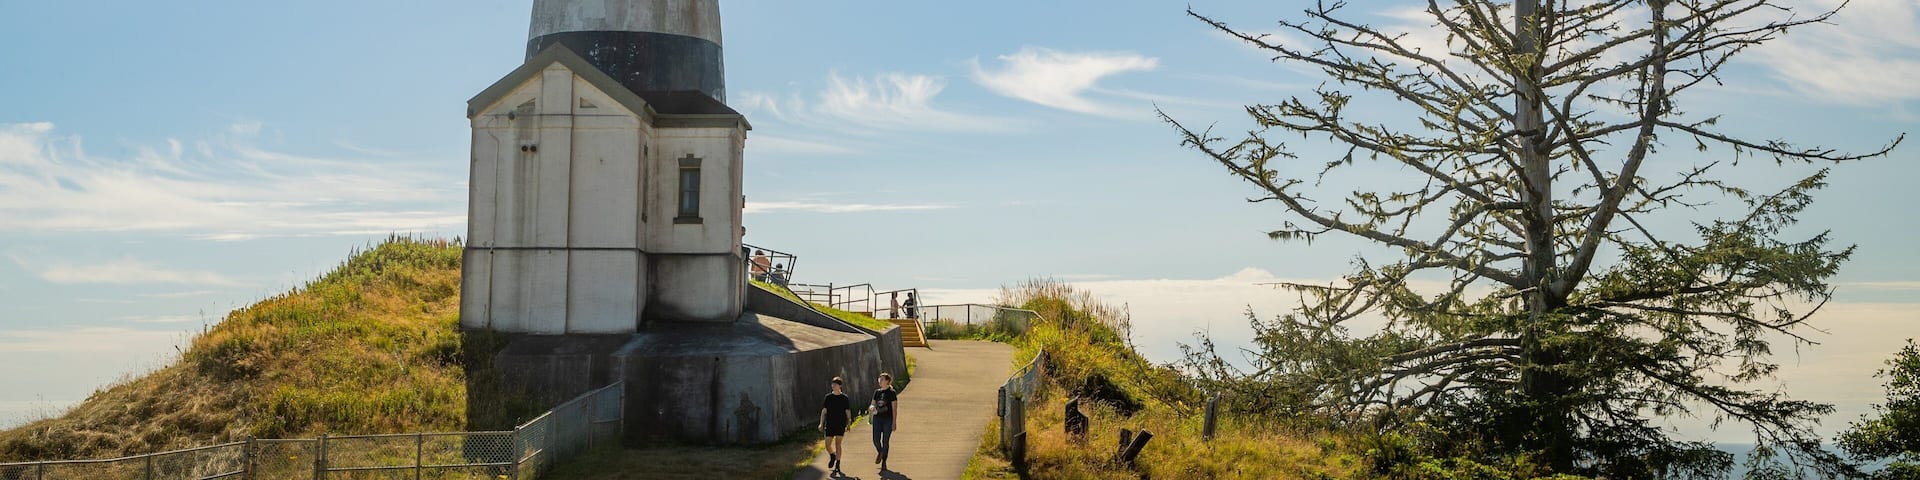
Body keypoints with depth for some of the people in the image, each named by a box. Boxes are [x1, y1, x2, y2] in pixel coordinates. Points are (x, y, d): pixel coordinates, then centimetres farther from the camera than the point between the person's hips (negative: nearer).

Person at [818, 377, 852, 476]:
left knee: (838, 444, 0)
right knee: (828, 445, 0)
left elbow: (848, 412, 3)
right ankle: (832, 457, 33)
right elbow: (824, 411, 6)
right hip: (829, 424, 2)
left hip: (840, 425, -2)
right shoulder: (828, 397, 3)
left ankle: (837, 466, 10)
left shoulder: (844, 398, -1)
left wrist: (849, 423, -1)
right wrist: (821, 423, 2)